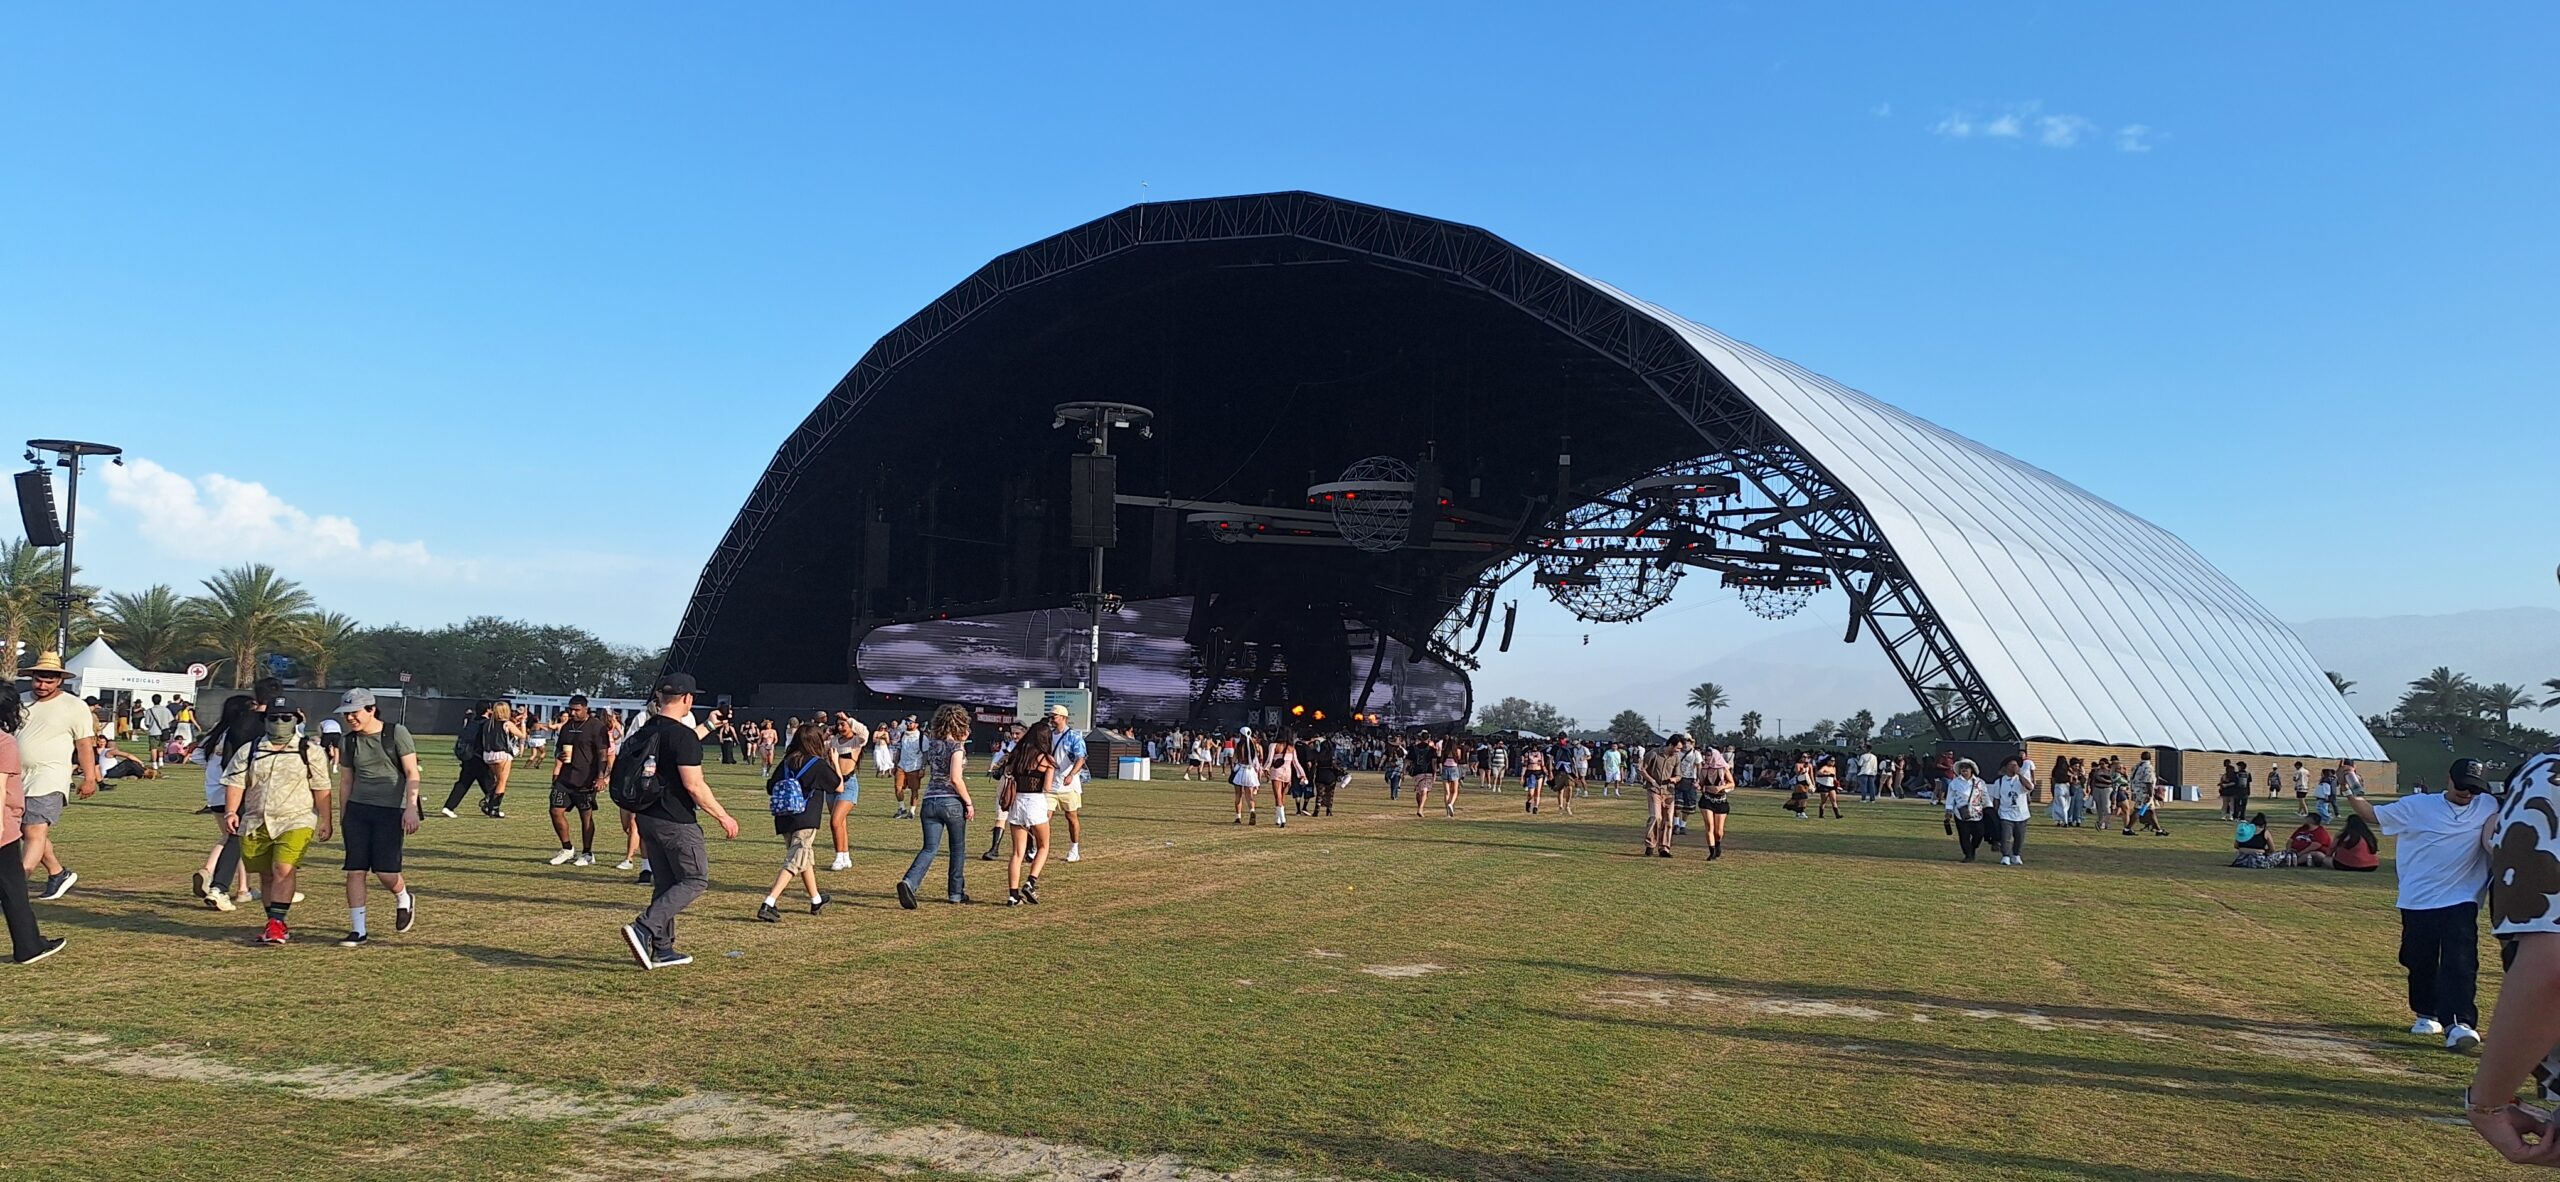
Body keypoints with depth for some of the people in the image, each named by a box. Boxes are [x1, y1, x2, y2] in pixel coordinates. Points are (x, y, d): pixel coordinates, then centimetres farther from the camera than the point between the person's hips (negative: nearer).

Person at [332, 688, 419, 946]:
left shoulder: (396, 733, -4)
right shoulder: (348, 742, 8)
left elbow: (412, 774, -6)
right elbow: (346, 782, 16)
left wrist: (411, 808, -15)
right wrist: (343, 817, 14)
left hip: (391, 811, -4)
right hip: (358, 810, 4)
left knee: (385, 871, -9)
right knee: (355, 870, -3)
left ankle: (404, 901, 24)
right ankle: (358, 931, 3)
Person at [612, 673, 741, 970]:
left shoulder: (645, 730, 8)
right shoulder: (682, 734, -18)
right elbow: (693, 785, -21)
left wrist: (707, 727, 42)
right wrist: (724, 817, -13)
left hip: (646, 817, 9)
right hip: (675, 822, -9)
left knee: (666, 882, 17)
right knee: (695, 879, 1)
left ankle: (661, 949, 18)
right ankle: (644, 929, -13)